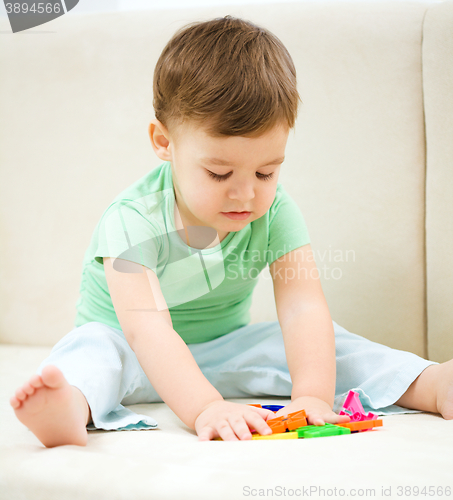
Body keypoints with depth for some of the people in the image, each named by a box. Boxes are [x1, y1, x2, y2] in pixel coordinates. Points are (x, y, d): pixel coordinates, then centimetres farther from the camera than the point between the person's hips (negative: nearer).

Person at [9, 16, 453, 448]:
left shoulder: (275, 212, -15)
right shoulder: (133, 222, -28)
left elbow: (303, 308, -25)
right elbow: (148, 331, -39)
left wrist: (312, 395, -42)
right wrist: (205, 408, -54)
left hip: (225, 347, 4)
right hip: (137, 356, -3)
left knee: (321, 343, -14)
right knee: (92, 348, -34)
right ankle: (73, 406, -63)